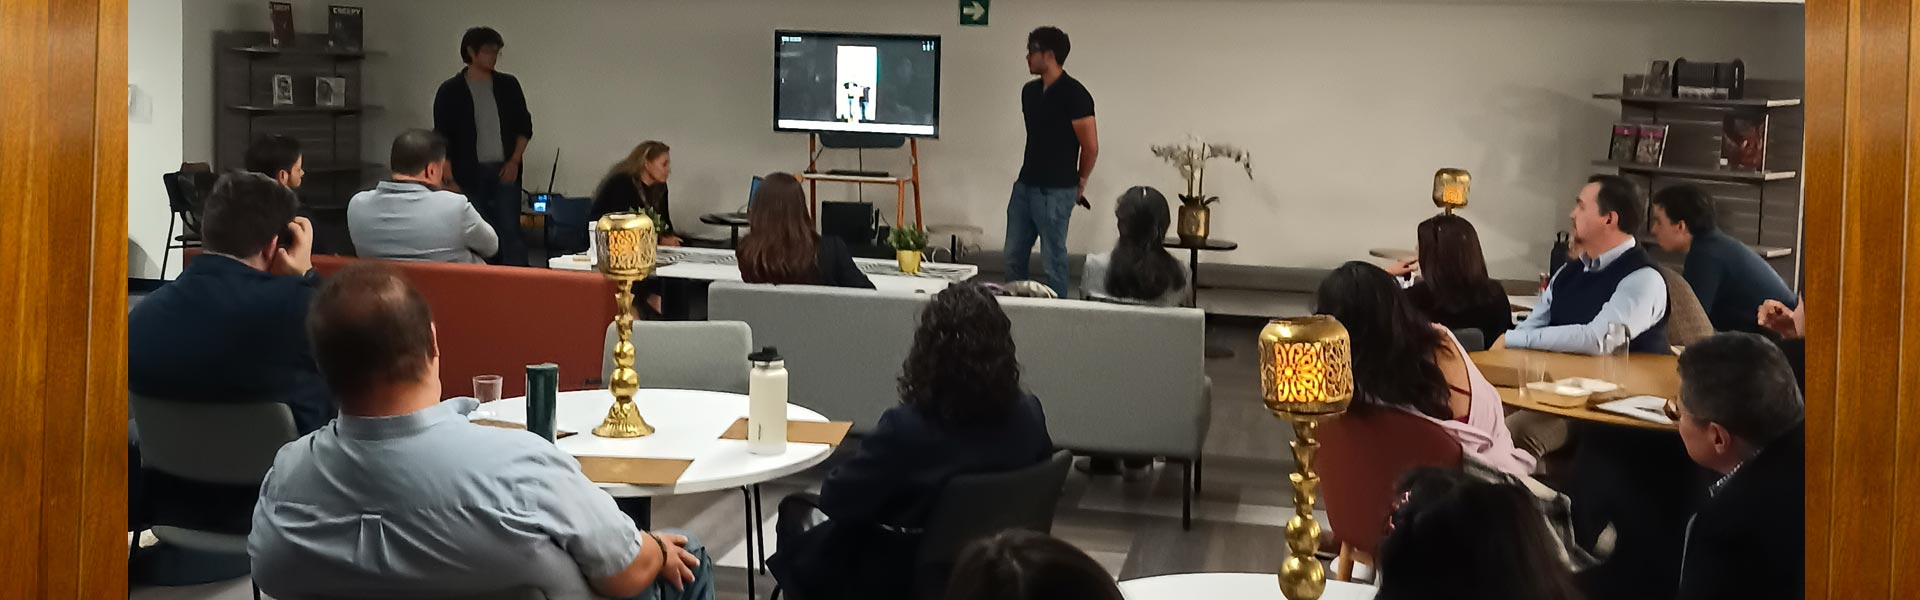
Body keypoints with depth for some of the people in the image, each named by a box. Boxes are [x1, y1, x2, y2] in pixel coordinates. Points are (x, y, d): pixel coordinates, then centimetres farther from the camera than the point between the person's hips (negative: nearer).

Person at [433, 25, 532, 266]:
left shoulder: (508, 85, 9)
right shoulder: (450, 91, 2)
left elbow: (524, 127, 13)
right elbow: (442, 139, 2)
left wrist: (514, 161, 0)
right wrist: (449, 180, -3)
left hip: (504, 172, 1)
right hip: (470, 175, -1)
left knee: (510, 232, -6)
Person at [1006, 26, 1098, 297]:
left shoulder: (1073, 94, -12)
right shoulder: (1030, 91, 11)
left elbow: (1091, 147, -10)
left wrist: (1079, 183, 2)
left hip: (1055, 191, -7)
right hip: (1025, 185, 8)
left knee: (1053, 258, -2)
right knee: (1014, 256, 10)